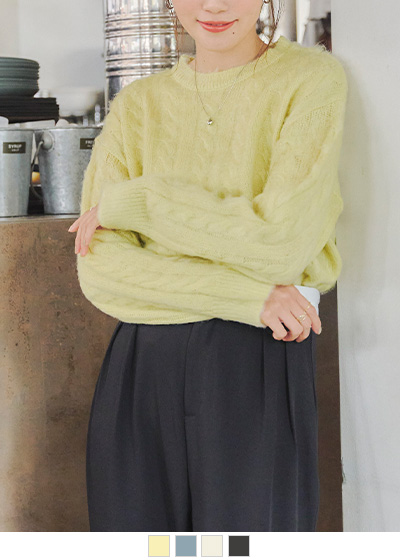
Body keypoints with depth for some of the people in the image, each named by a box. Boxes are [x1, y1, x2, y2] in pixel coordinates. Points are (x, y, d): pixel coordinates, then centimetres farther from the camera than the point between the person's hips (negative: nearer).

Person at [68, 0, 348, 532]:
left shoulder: (310, 78, -2)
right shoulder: (138, 104, 7)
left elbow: (281, 239, -13)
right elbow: (98, 268, -3)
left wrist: (132, 201, -8)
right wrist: (244, 294, -15)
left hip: (259, 370, -3)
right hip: (141, 367, 3)